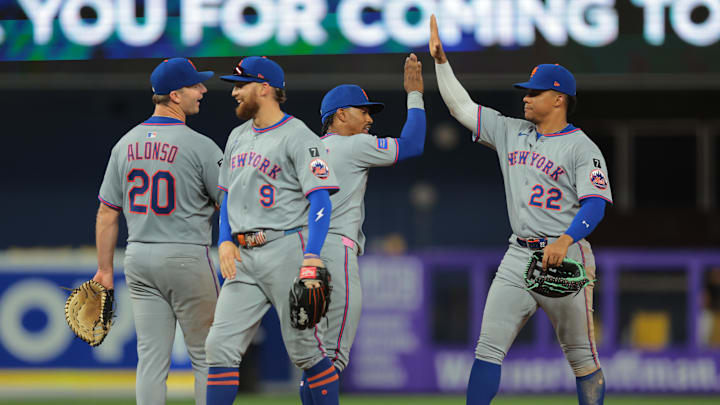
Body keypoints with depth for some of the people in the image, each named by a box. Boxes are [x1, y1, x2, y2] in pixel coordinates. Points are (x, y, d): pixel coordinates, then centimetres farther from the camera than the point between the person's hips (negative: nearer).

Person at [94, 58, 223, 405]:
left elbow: (107, 213, 8)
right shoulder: (200, 147, -11)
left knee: (151, 358, 5)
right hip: (188, 258, -5)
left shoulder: (126, 144, 5)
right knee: (206, 356, 3)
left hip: (138, 259, 5)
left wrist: (105, 268, 13)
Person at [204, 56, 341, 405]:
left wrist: (312, 257, -24)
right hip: (242, 257, 7)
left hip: (285, 249, -7)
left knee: (303, 349, -4)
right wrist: (225, 241, 7)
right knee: (220, 346, -2)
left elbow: (320, 199, -13)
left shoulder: (298, 137, -6)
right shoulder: (238, 137, 18)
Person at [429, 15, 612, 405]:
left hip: (564, 257, -6)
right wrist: (441, 60, 6)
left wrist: (565, 240, -31)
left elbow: (595, 204, -16)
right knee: (489, 345, -2)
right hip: (519, 256, 6)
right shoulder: (511, 132, 12)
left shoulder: (582, 149, -6)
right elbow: (461, 106, 15)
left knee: (581, 355, 0)